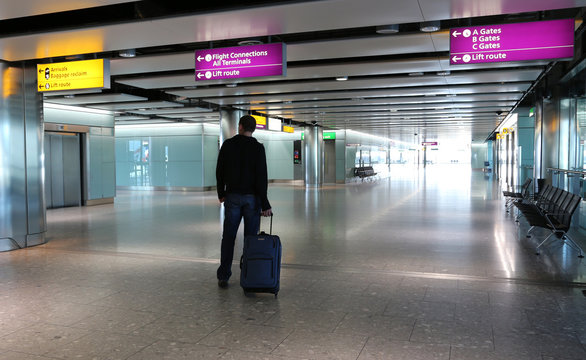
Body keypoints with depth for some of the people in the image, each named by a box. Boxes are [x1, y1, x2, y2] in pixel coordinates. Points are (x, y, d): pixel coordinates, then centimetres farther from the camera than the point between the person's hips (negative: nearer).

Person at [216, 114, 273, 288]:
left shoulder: (228, 145, 1)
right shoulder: (258, 148, -7)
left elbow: (219, 171, 3)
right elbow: (261, 177, -13)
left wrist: (221, 193, 16)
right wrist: (265, 204, -12)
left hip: (232, 197, 2)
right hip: (252, 198, -2)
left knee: (228, 237, 8)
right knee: (251, 238, 6)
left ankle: (223, 277, 9)